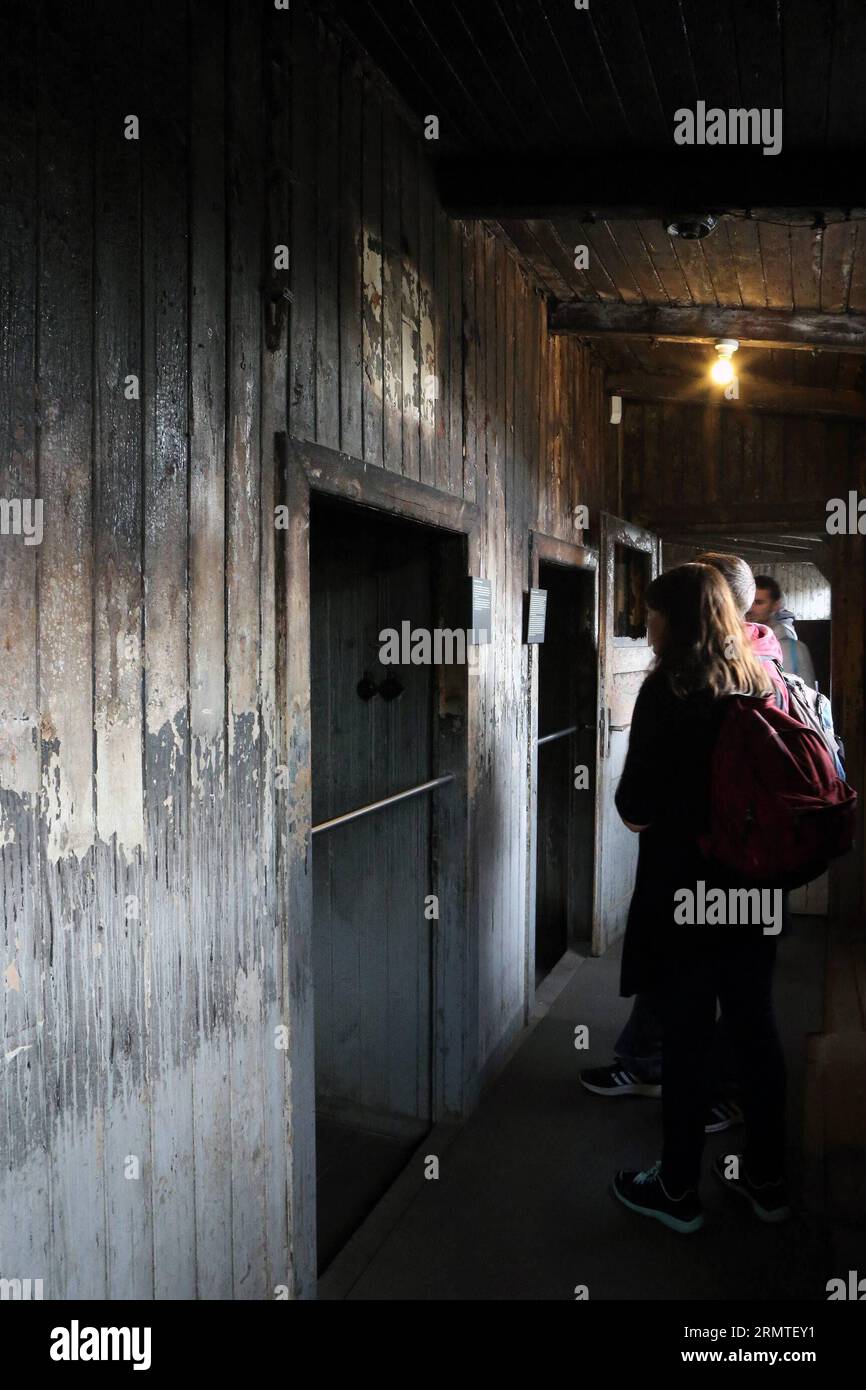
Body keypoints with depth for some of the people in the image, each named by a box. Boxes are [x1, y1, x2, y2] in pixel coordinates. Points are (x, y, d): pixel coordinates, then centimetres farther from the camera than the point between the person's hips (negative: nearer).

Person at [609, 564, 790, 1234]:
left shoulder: (669, 689, -15)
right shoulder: (762, 682, 4)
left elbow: (637, 805, -15)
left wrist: (636, 812, 5)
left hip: (684, 891, -6)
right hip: (755, 886, 6)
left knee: (687, 1036, 5)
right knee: (756, 1028, 15)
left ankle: (679, 1190, 20)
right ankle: (767, 1179, 30)